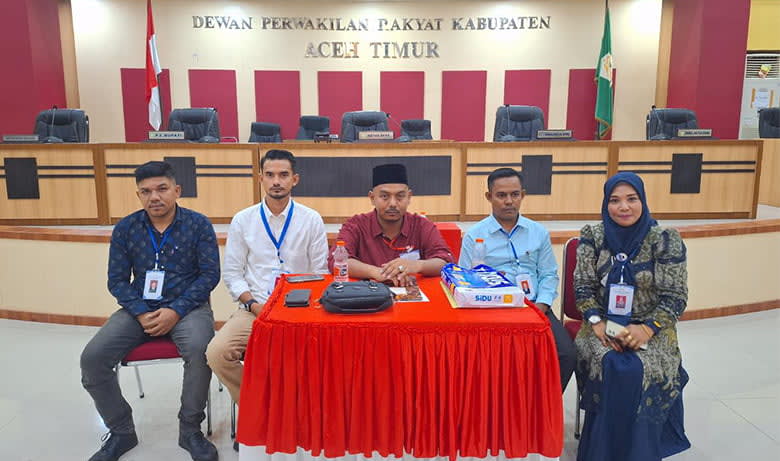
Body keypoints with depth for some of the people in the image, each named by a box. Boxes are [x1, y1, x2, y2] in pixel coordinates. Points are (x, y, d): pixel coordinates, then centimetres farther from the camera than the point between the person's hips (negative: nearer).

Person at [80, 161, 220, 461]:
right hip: (140, 308, 4)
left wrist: (175, 311, -16)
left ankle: (190, 430, -9)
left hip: (187, 306, -3)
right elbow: (117, 280, 5)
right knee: (92, 358, -16)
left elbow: (210, 275, -6)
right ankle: (121, 431, 7)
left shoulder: (198, 225, -3)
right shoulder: (125, 229, 5)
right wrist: (141, 313, -12)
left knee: (200, 350, -33)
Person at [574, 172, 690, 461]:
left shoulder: (666, 240, -4)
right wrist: (597, 322, -15)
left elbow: (675, 297, -4)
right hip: (603, 325, 1)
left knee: (640, 369, -30)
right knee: (609, 365, -29)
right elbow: (583, 287, 2)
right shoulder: (592, 237, 2)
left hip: (651, 327, -1)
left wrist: (647, 329, -19)